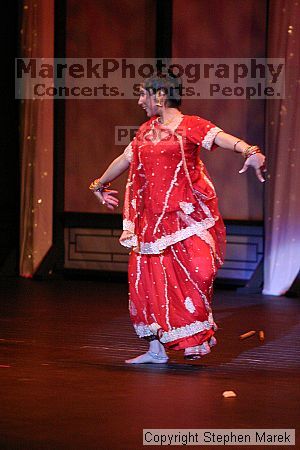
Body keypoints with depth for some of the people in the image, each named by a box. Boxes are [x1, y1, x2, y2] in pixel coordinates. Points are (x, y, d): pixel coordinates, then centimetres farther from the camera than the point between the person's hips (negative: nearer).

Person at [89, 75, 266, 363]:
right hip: (153, 218, 6)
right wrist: (99, 185, 45)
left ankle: (197, 333, 6)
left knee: (195, 271, -17)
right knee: (149, 274, 1)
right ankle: (156, 348, 8)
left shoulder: (190, 126, -3)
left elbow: (222, 138, -20)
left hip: (185, 213, -6)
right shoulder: (146, 131, 17)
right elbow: (125, 160, 31)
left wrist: (249, 151, -40)